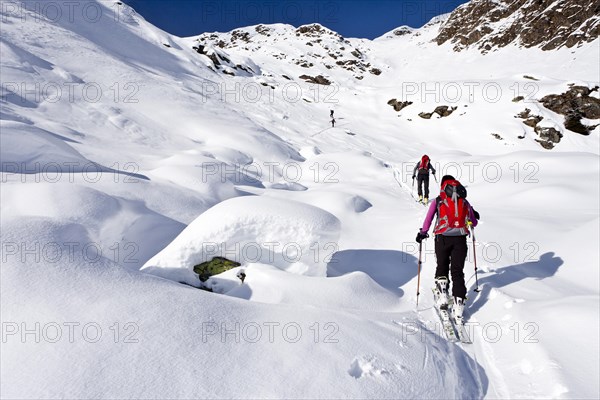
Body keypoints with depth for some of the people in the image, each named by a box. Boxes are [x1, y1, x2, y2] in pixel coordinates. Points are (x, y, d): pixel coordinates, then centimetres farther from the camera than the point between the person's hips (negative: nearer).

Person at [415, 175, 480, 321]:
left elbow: (428, 219, 3)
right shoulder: (465, 202, 13)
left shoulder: (437, 201, 7)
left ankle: (442, 296, 6)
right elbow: (474, 223, 17)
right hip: (460, 238, 1)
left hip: (443, 238, -1)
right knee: (457, 271, 6)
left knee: (442, 267, 17)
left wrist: (422, 233, 18)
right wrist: (474, 215, 38)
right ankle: (459, 303, -1)